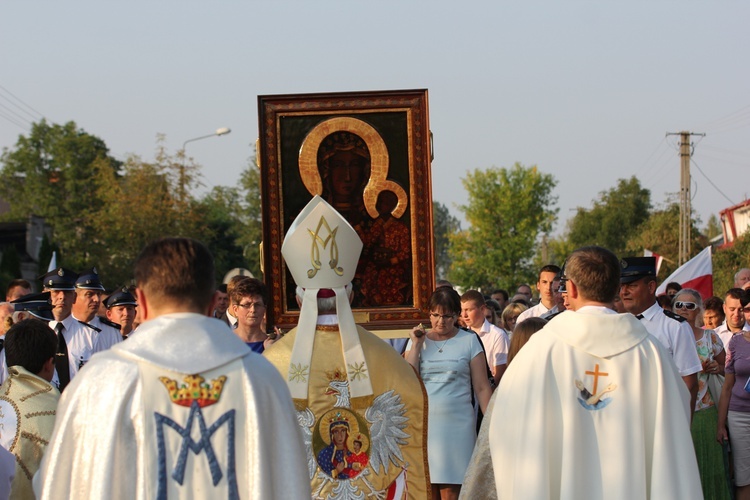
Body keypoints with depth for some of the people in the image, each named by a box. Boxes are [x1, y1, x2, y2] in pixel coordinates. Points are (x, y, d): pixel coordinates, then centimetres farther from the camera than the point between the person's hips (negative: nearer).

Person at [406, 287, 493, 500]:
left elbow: (482, 387, 2)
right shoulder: (418, 340, 11)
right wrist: (416, 345, -4)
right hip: (423, 424, 2)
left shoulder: (469, 341, 4)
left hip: (457, 424, -2)